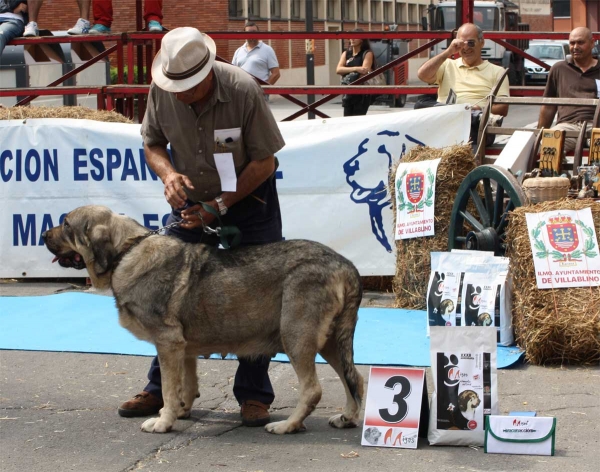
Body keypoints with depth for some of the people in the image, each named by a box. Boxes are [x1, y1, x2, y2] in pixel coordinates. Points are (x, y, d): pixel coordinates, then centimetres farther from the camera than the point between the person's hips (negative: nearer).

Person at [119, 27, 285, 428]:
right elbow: (153, 144, 0)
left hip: (248, 198, -3)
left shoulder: (244, 90, -27)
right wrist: (168, 173, -23)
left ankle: (254, 395, 3)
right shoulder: (161, 90, -16)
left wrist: (221, 206, -21)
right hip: (191, 200, 4)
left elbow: (264, 161, -18)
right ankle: (162, 389, 15)